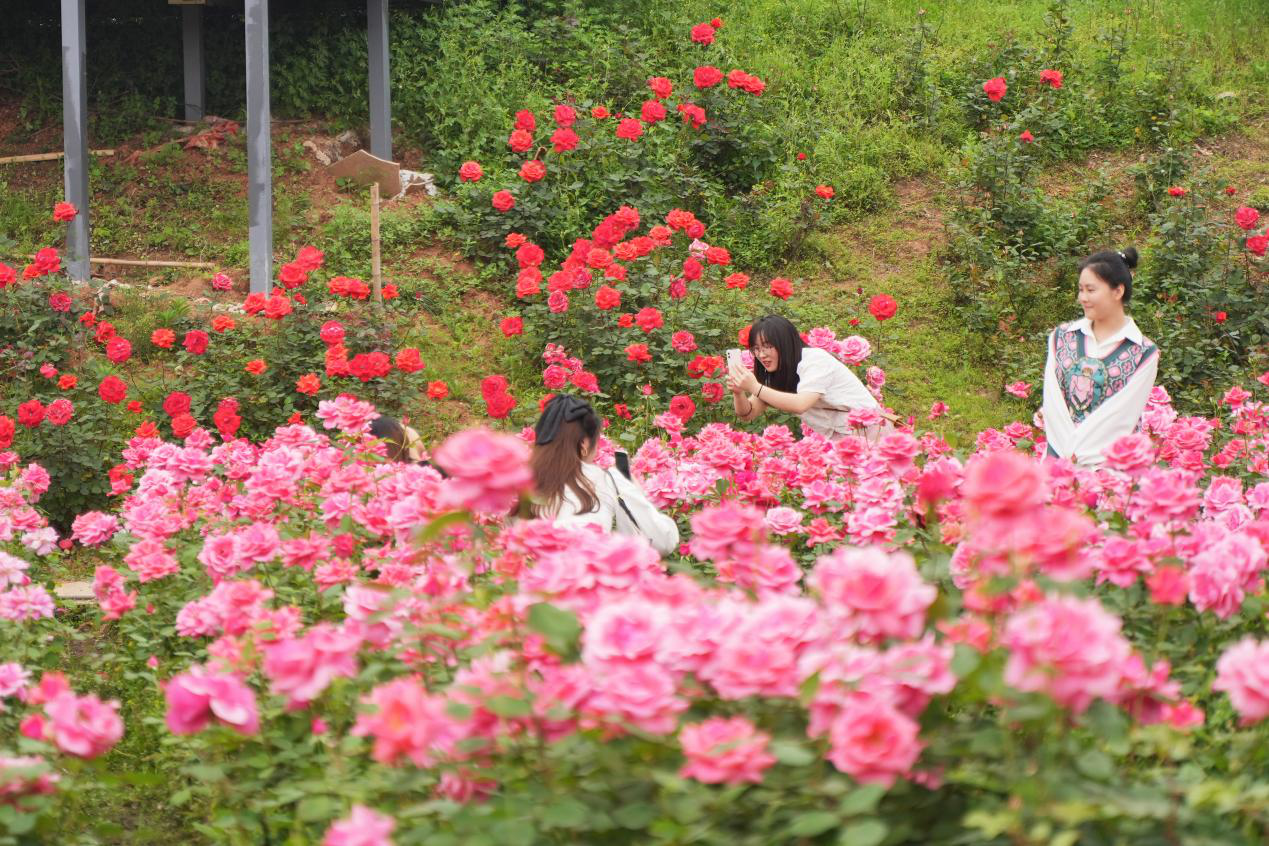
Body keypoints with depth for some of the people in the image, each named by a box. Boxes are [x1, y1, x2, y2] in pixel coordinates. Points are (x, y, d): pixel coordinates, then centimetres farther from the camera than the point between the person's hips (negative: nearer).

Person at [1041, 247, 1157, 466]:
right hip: (1059, 456, 3)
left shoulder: (1143, 352, 0)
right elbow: (1052, 400, 1)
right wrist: (1069, 452, -11)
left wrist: (1077, 455, -13)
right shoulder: (1061, 337, 10)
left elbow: (1122, 413, -8)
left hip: (1110, 463, -3)